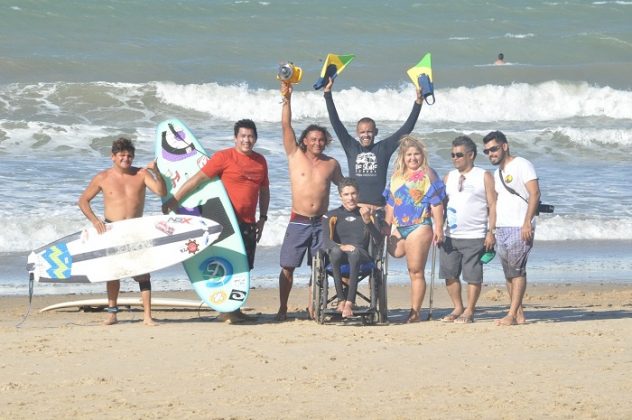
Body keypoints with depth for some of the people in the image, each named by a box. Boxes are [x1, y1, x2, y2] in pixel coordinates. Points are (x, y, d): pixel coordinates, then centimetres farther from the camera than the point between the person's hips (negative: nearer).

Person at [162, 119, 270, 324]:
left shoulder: (260, 161, 13)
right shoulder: (224, 157, -6)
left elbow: (264, 190, 24)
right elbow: (198, 178, -8)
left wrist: (262, 218, 19)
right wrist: (174, 199, -12)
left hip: (249, 223, 6)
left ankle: (235, 309, 15)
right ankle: (225, 310, -5)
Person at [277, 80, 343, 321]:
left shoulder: (331, 164, 10)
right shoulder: (295, 156, 3)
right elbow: (286, 127, -4)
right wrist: (287, 100, -10)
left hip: (321, 222, 2)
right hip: (298, 221, -2)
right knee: (287, 266, -3)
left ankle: (313, 307, 16)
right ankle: (282, 308, 5)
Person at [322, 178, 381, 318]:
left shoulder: (367, 214, 17)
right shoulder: (332, 216, 15)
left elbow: (378, 238, 1)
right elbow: (326, 242, -1)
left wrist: (367, 221, -16)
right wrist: (341, 247, -22)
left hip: (361, 257, 0)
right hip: (339, 259, 0)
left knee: (355, 252, -37)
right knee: (336, 251, -36)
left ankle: (349, 302, -44)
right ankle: (341, 300, -34)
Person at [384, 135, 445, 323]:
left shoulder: (427, 175, -2)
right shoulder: (396, 177, 15)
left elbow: (436, 204, -7)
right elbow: (390, 204, 19)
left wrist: (438, 228, -14)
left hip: (419, 227, -6)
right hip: (399, 228, 6)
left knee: (415, 271, -2)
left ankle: (415, 313, 3)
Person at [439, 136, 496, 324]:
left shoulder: (484, 176, 0)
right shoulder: (449, 177, 15)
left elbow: (493, 205, -3)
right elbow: (442, 203, 16)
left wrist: (491, 232, -11)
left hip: (475, 237, -5)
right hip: (451, 236, 5)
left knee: (473, 276, -4)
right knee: (449, 274, 5)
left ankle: (469, 311, 4)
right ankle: (457, 308, 17)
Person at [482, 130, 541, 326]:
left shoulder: (521, 165, -4)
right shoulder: (497, 173, 21)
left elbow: (535, 193, -13)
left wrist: (527, 223, -21)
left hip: (520, 228, -8)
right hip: (501, 228, 8)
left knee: (517, 270, -12)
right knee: (509, 273, 4)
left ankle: (512, 314, -16)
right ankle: (519, 315, 6)